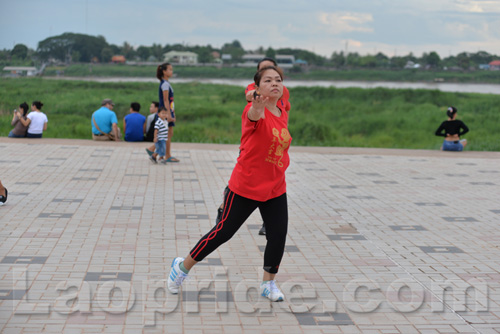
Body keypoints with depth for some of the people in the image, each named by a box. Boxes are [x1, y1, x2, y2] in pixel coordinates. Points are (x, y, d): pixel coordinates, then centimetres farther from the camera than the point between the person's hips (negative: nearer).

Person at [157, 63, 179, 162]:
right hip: (166, 111, -10)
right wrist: (169, 114, -22)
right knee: (168, 133, -5)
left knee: (170, 133, 10)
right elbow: (165, 100, -19)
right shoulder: (165, 84, -14)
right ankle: (168, 157, -1)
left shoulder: (166, 83, 16)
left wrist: (173, 112, 20)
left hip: (169, 111, 10)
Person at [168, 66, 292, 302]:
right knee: (223, 232, 2)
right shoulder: (254, 110, -17)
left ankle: (268, 283, 21)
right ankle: (183, 267, 23)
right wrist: (257, 109, -65)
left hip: (275, 189, 6)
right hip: (245, 187, -6)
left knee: (278, 235, -1)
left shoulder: (283, 114, 6)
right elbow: (253, 115, -43)